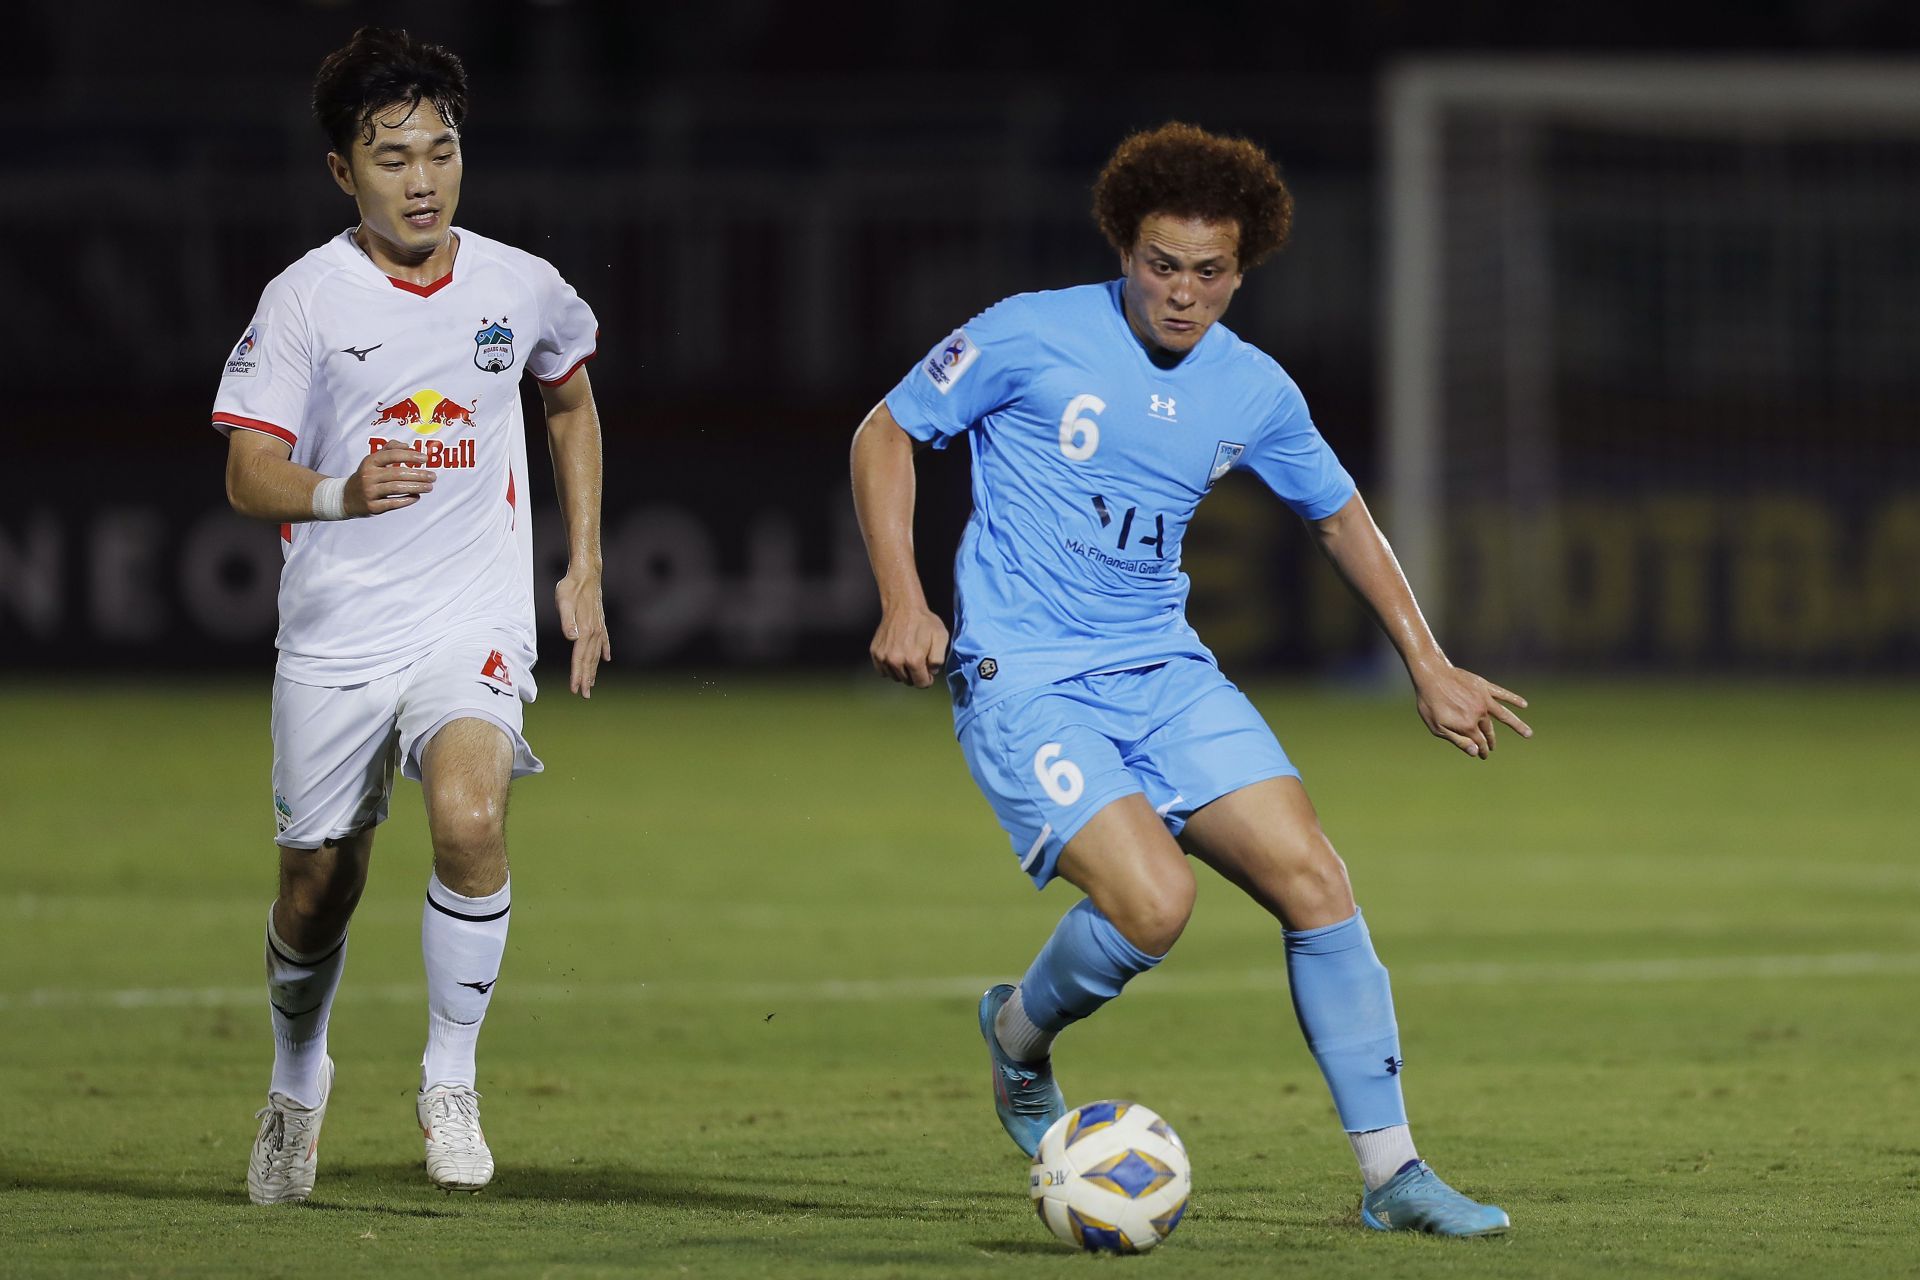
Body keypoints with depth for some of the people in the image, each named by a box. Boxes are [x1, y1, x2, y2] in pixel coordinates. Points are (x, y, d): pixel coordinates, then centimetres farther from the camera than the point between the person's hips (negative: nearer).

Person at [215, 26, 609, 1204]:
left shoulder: (519, 289, 2)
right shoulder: (307, 299, -5)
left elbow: (572, 400, 24)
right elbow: (249, 475, -9)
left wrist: (585, 572, 20)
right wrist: (340, 495, -31)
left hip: (473, 622, 0)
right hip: (334, 632, 0)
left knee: (471, 818, -28)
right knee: (320, 885, 9)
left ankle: (452, 1081, -12)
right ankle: (299, 1076, 41)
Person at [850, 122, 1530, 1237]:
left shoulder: (1255, 392, 5)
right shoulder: (1032, 337, -9)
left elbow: (1341, 516, 21)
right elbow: (888, 433, 0)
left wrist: (1429, 665, 19)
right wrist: (903, 603, -9)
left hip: (1165, 673, 5)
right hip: (1023, 677, -5)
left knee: (1314, 880, -9)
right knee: (1153, 902, -24)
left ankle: (1392, 1170, -1)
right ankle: (1023, 1036, 9)